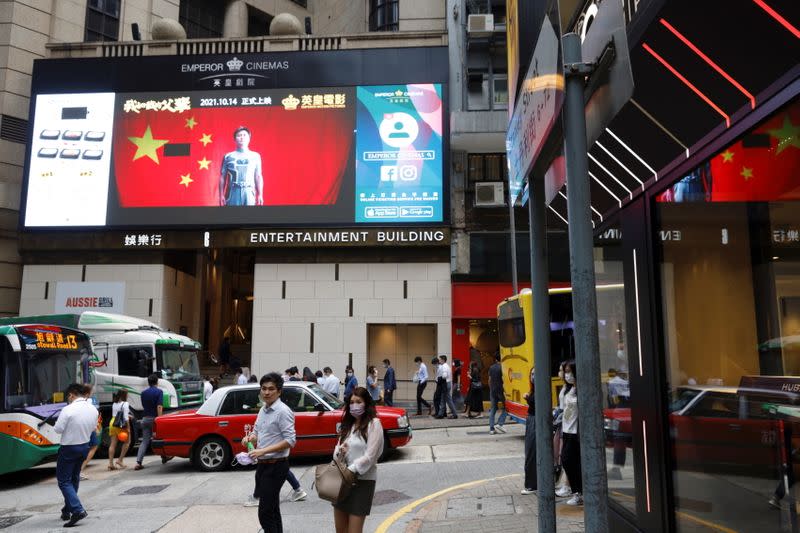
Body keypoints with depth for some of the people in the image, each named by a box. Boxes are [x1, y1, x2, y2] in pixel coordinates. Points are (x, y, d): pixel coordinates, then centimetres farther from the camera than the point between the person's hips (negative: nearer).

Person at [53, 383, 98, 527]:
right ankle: (67, 510, 31)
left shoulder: (68, 410, -22)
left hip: (69, 448, -7)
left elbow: (58, 429, -16)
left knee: (64, 481, 1)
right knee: (74, 478, 21)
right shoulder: (93, 409, -2)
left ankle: (77, 510, -13)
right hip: (84, 447, 7)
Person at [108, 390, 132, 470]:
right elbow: (126, 417, -14)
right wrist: (128, 428, -10)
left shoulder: (114, 404, 10)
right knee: (127, 442, 11)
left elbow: (114, 415, 15)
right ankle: (120, 460, 6)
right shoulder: (125, 404, -10)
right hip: (122, 426, -6)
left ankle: (110, 463, 4)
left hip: (113, 424, 6)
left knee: (113, 444, 6)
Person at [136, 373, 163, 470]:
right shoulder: (159, 392, -9)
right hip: (154, 418, -4)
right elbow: (159, 407, -18)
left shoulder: (143, 393, 9)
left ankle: (138, 462, -9)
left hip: (145, 418, 5)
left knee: (144, 441, 3)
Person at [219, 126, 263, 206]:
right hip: (233, 193, 0)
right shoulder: (228, 157, 9)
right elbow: (222, 177, 8)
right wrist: (221, 196, 1)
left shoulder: (255, 156, 10)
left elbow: (258, 177, 11)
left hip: (249, 194, 1)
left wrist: (260, 195, 4)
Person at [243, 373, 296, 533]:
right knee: (272, 510, 17)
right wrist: (249, 438, -4)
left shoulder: (283, 411, -16)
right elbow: (256, 432, 19)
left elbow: (290, 441, -21)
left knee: (265, 513, -9)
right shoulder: (263, 409, 9)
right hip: (263, 465, 8)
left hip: (276, 466, -8)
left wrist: (263, 451, -23)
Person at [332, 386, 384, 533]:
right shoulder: (347, 424, 12)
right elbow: (338, 448, 12)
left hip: (363, 480, -6)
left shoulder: (374, 424, -9)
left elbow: (370, 456, -15)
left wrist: (350, 470, -18)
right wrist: (339, 451, -10)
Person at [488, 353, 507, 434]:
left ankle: (491, 429, 4)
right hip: (500, 390, -5)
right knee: (505, 407, 10)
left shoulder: (491, 368, 8)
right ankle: (500, 424, -3)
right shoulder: (502, 367, -10)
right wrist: (505, 391, -11)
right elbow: (503, 379, -15)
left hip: (492, 390, 5)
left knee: (492, 410, 7)